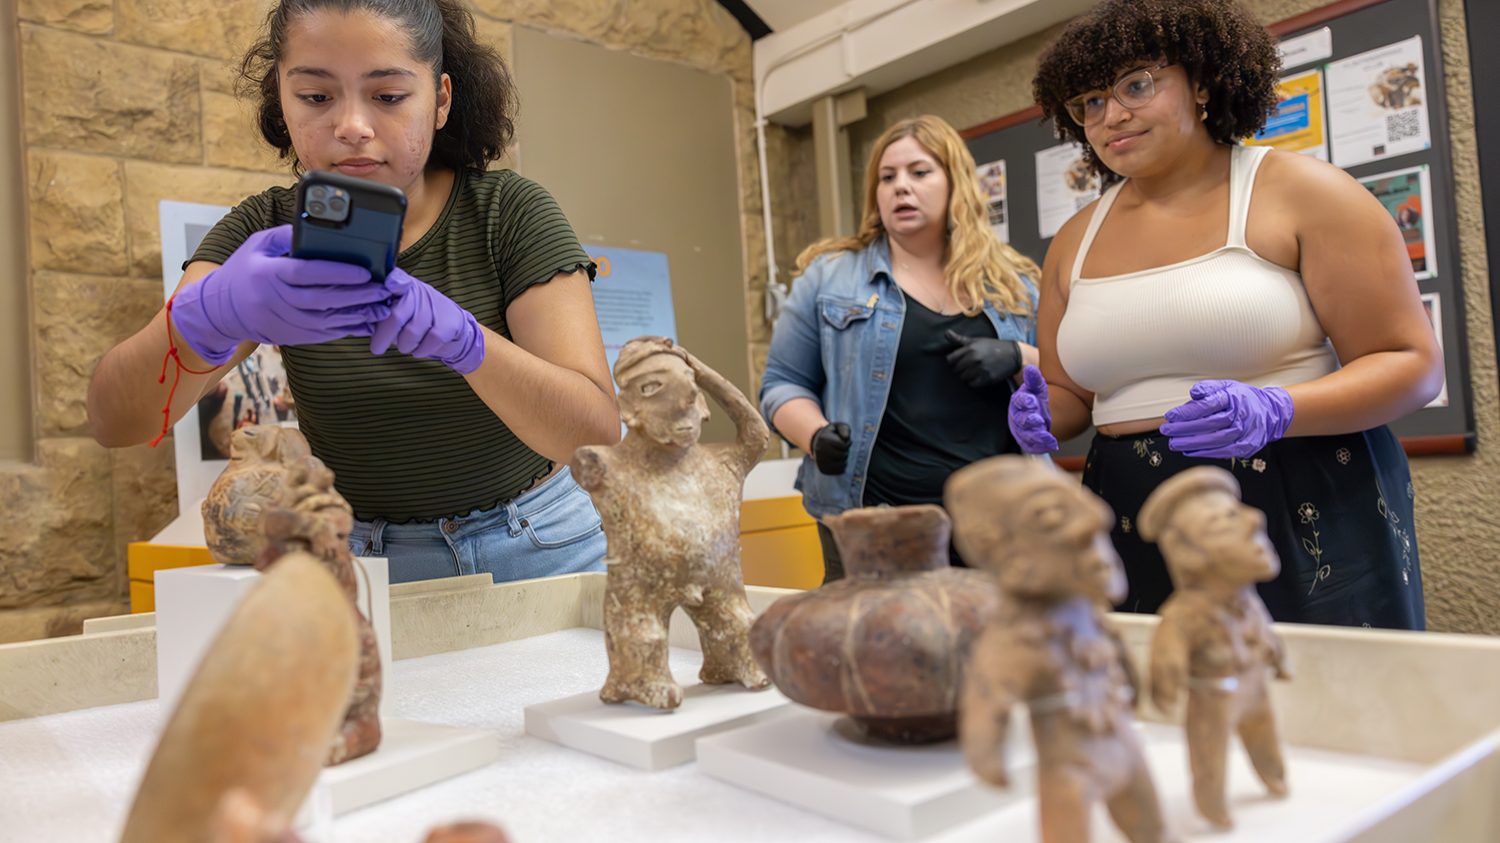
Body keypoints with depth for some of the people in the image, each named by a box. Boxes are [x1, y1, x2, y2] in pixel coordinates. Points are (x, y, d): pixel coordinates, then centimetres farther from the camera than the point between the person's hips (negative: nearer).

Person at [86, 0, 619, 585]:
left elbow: (598, 435, -21)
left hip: (530, 548, -3)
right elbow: (114, 423, -17)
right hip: (353, 559, 3)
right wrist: (206, 317, -38)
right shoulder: (267, 230, -5)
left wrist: (464, 337, -39)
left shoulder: (507, 211, -11)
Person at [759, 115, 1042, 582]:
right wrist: (817, 436, -14)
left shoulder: (1011, 282, 11)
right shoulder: (829, 276, 4)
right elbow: (783, 383, 6)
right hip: (871, 521, -2)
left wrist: (1018, 358, -8)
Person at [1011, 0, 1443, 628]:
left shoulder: (1300, 192, -3)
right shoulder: (1075, 243, 9)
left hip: (1308, 523, -3)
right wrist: (1043, 417, -7)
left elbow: (1413, 363, -5)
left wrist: (1274, 411, -22)